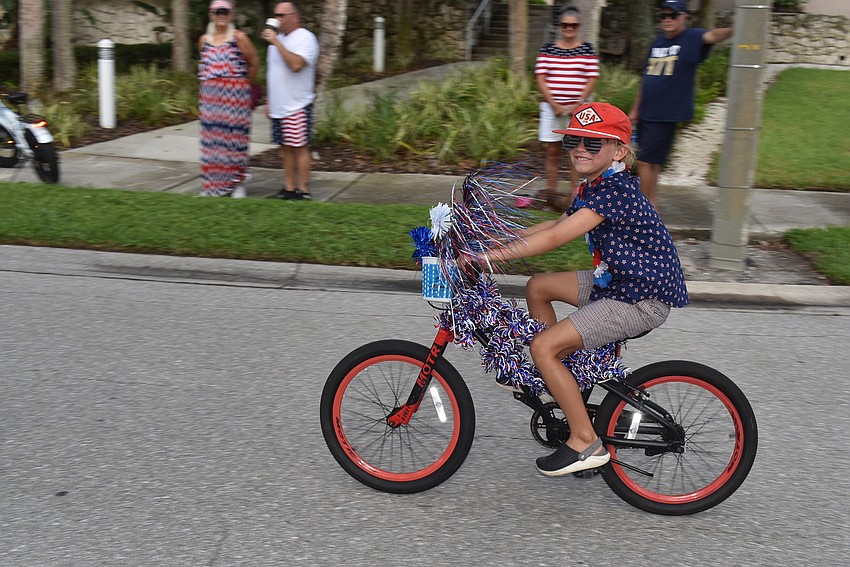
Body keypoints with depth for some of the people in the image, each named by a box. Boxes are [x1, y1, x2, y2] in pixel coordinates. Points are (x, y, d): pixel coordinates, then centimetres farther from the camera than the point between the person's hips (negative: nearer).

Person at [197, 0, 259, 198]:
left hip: (235, 95, -4)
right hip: (210, 96, 4)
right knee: (213, 140, 5)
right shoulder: (204, 40, 9)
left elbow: (254, 63, 4)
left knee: (234, 138, 0)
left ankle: (237, 183, 11)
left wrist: (243, 84, 14)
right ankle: (213, 184, 13)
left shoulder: (239, 37, -4)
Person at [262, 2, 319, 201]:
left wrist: (276, 42, -23)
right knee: (285, 148, 10)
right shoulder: (278, 38, 17)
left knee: (299, 147, -4)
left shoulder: (305, 38, -9)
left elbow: (296, 64, -27)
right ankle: (289, 188, 16)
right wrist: (270, 102, 19)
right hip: (279, 107, 8)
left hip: (297, 107, -8)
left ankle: (303, 190, 2)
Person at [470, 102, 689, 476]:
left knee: (543, 347, -15)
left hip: (642, 301, -10)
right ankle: (560, 377, 25)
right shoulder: (593, 188, 8)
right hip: (616, 280, 10)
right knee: (537, 287, 15)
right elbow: (557, 226, 19)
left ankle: (585, 442, -4)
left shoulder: (614, 191, -22)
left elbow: (554, 239, -29)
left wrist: (487, 255, -30)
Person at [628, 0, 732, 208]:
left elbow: (713, 35, -30)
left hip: (666, 116, -7)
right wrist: (635, 109, 18)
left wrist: (734, 29, -51)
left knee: (645, 161, -7)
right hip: (646, 114, 7)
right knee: (651, 162, 15)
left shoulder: (691, 38, -8)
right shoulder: (658, 41, 11)